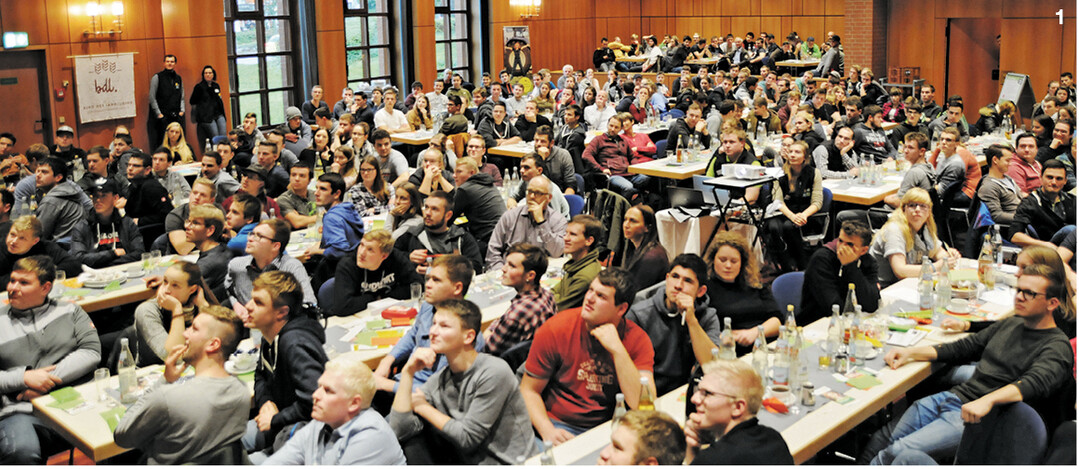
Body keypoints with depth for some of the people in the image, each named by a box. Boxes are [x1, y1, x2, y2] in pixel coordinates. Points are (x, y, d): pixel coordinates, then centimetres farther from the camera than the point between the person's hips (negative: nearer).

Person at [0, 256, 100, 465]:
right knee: (21, 452, -37)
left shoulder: (70, 311, 19)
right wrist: (24, 377, -7)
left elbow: (91, 351, 5)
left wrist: (49, 379, -7)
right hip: (22, 409, 0)